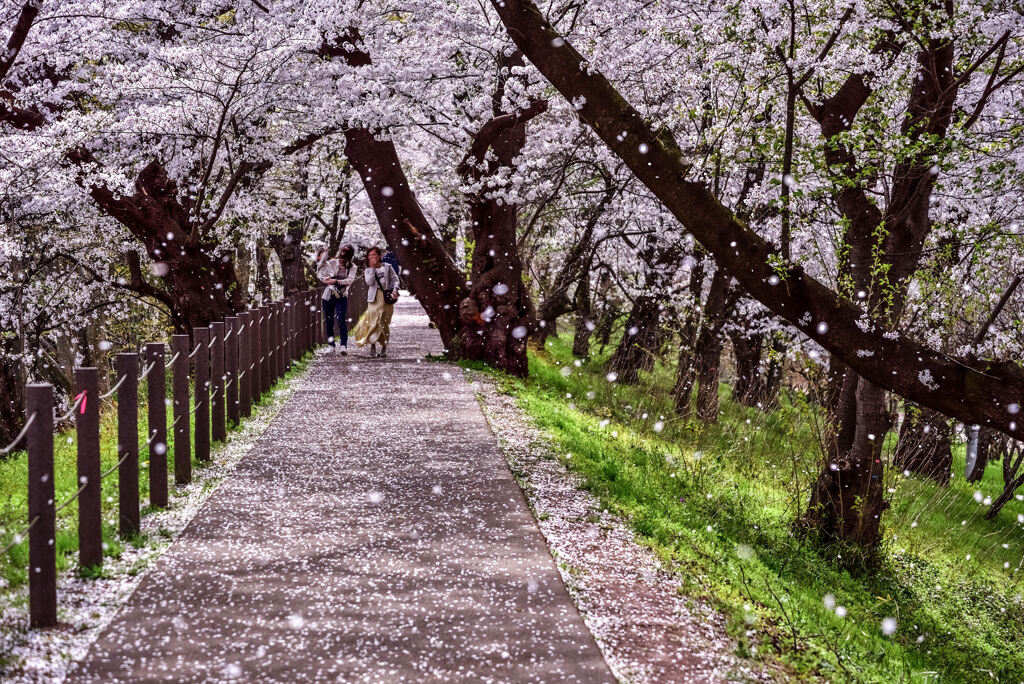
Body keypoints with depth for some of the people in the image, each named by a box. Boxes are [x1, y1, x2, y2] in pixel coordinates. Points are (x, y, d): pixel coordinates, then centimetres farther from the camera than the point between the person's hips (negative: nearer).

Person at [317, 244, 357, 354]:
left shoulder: (352, 267, 0)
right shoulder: (332, 262, 4)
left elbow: (349, 280, -14)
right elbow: (320, 273, 5)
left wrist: (336, 281, -25)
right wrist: (324, 279, -17)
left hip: (341, 297, -2)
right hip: (328, 295, 2)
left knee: (341, 320, -15)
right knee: (329, 321, 5)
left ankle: (343, 345, -14)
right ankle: (331, 345, 15)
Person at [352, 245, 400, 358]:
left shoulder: (387, 267, 10)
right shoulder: (368, 270, 11)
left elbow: (395, 279, 6)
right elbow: (369, 282, -5)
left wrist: (395, 289, -11)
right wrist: (373, 268, -7)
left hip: (387, 298, -1)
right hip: (374, 298, 1)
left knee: (384, 324, -1)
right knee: (372, 322, -8)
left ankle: (384, 347, 7)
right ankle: (372, 345, 4)